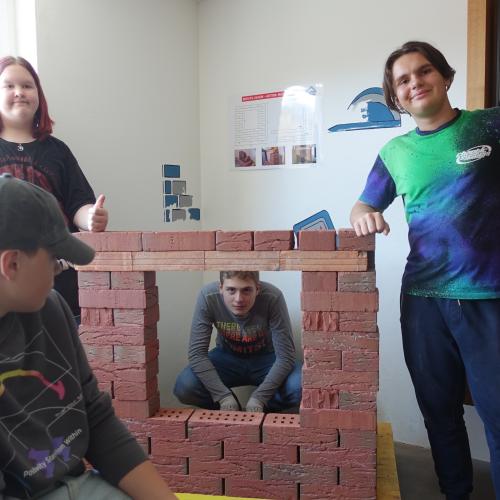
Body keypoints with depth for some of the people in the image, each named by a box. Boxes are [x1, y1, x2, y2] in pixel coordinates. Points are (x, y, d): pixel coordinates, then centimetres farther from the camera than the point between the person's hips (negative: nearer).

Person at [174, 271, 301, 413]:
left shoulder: (273, 298, -30)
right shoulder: (207, 296, -27)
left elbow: (285, 356, -25)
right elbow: (197, 352, -23)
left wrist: (258, 398, -32)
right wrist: (223, 396, -31)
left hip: (266, 358, -1)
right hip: (227, 356, 1)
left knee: (300, 388, -29)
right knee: (184, 387, -25)